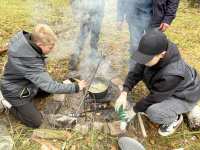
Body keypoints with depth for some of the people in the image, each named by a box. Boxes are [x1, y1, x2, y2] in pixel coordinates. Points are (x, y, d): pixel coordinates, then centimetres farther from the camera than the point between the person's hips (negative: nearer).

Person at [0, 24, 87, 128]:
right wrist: (75, 87, -30)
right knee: (36, 122, 0)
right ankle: (10, 105, 11)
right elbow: (50, 86, -38)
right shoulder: (30, 63, -42)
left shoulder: (24, 39, -18)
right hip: (16, 92, -8)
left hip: (26, 82, 8)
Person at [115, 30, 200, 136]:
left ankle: (175, 118, 6)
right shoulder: (154, 55, -23)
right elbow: (136, 72, -15)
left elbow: (154, 97, -28)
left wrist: (134, 111, -15)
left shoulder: (172, 74, -40)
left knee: (153, 112, -30)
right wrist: (124, 94, -25)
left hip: (184, 97, -7)